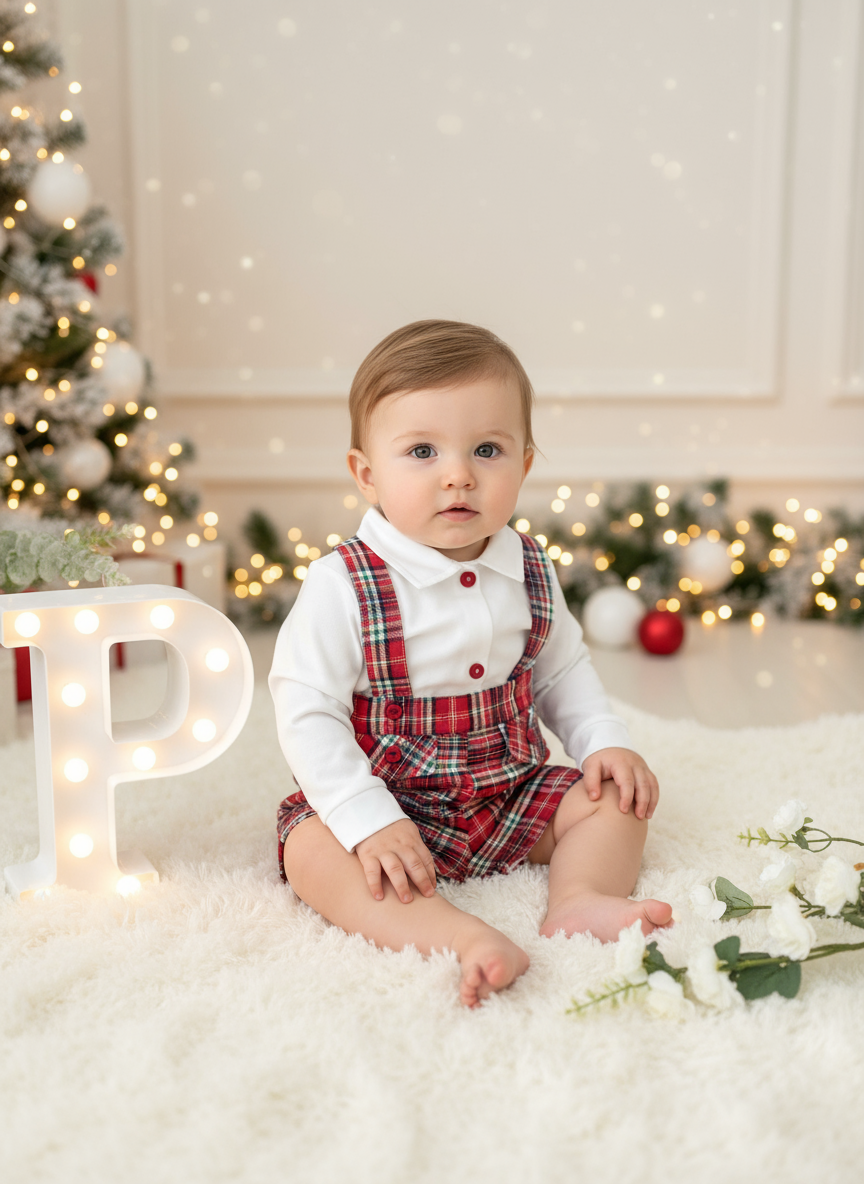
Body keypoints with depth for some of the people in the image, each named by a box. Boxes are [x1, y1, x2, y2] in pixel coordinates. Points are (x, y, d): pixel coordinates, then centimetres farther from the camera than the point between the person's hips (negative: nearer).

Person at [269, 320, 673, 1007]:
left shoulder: (531, 572, -2)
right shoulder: (342, 586, -19)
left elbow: (563, 670, 14)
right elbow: (307, 715, -20)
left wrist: (605, 744, -2)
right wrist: (370, 822, -27)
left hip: (513, 794, 5)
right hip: (388, 799, -4)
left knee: (616, 798, -2)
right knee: (310, 850, -30)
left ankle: (578, 898, -21)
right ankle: (457, 936, -42)